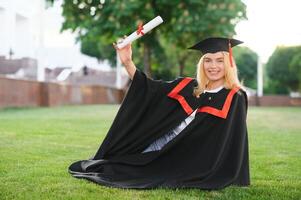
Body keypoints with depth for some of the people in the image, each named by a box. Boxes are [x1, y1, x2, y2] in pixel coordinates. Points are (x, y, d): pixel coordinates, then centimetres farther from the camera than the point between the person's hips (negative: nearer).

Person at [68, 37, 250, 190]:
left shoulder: (234, 99, -9)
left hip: (187, 161, -5)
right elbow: (148, 88, 9)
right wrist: (127, 61, -1)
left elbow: (231, 145, -12)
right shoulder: (189, 87, 6)